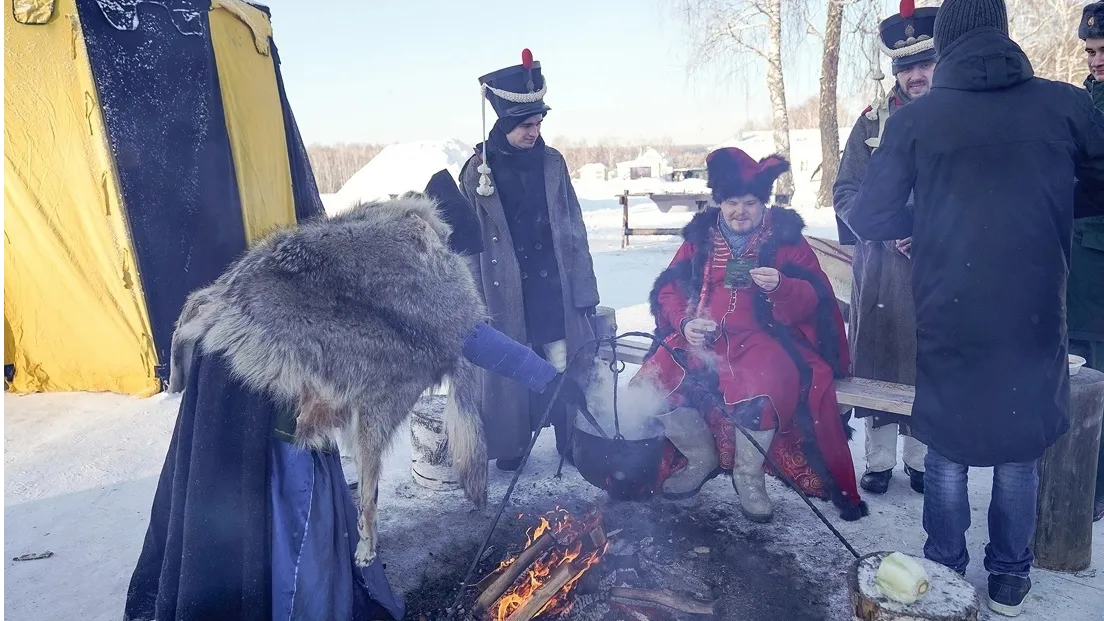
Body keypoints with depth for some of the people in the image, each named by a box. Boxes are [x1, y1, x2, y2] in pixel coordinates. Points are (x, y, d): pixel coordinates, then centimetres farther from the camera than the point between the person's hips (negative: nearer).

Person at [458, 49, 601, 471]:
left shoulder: (551, 163, 5)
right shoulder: (479, 170, -3)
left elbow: (574, 231, 6)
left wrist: (584, 291, 3)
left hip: (554, 288, 2)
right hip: (506, 294, -2)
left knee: (567, 366, 4)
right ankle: (511, 445, 24)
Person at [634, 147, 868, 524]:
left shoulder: (785, 238, 4)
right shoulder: (700, 237, 12)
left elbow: (810, 301, -3)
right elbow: (669, 289, 9)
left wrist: (781, 287, -25)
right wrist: (685, 323, -11)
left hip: (764, 340, -3)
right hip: (701, 340, 4)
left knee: (760, 394, -35)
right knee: (654, 384, -19)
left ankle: (749, 477, -3)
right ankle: (701, 457, 10)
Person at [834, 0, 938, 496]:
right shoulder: (872, 121, 6)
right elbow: (844, 190, 3)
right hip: (879, 264, 1)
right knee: (876, 356, 5)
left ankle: (920, 459, 23)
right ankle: (879, 459, 20)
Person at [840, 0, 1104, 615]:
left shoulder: (913, 119, -4)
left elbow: (868, 219, -3)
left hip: (947, 315, 0)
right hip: (1034, 314, 1)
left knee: (947, 445, 15)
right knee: (1019, 449, 16)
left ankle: (945, 571, 28)